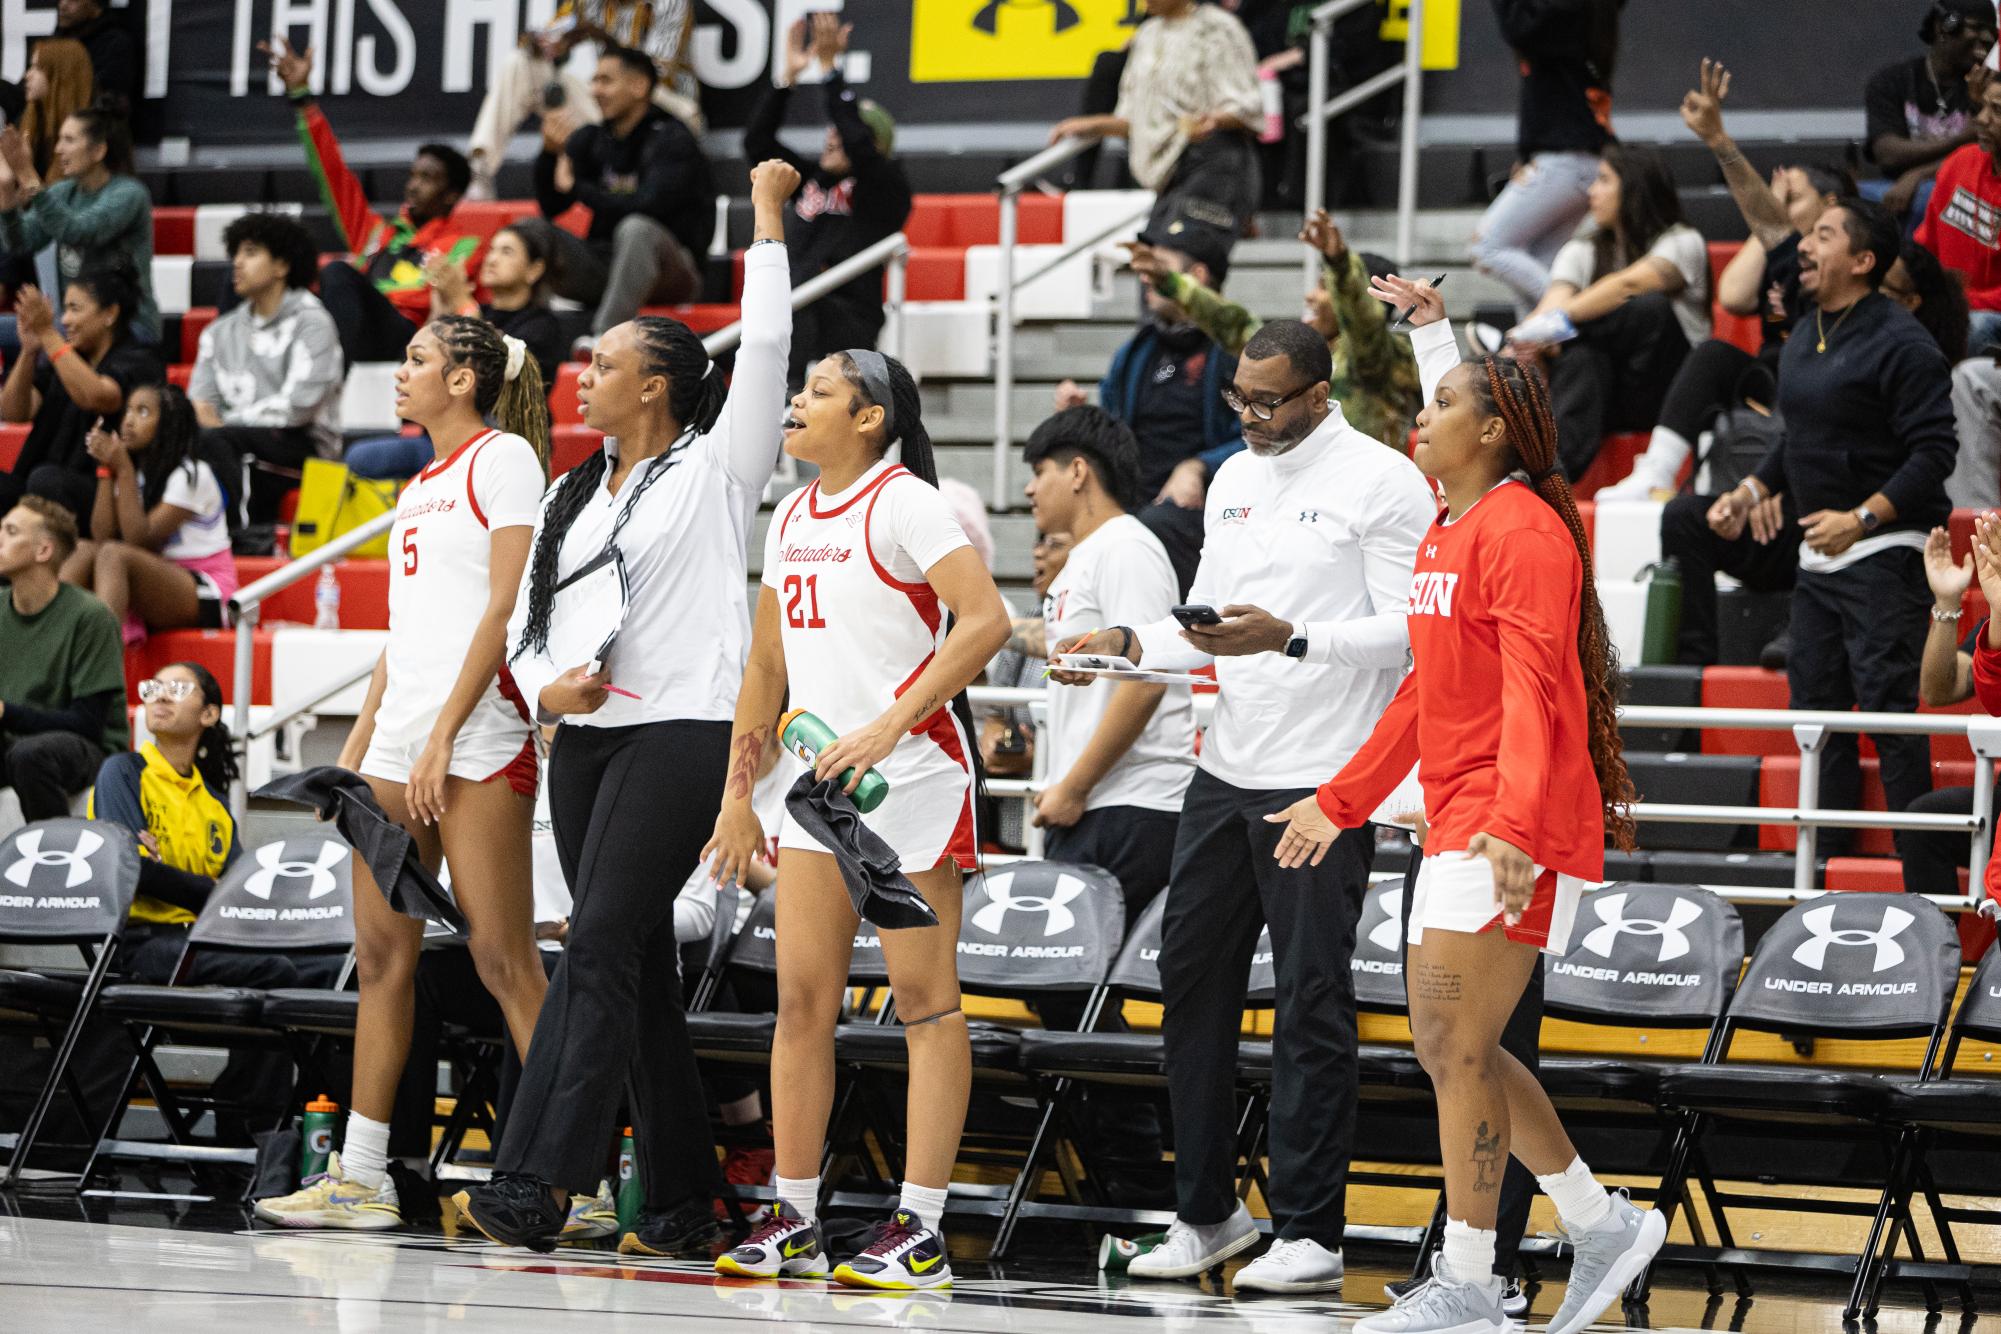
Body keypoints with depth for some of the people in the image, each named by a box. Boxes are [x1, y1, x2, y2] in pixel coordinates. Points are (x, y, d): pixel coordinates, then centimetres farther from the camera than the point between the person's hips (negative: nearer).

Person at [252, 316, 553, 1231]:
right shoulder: (420, 486, 21)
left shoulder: (503, 457, -5)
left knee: (502, 957, -11)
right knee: (381, 955, 6)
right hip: (399, 740, 9)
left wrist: (441, 737, -17)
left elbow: (504, 608, -12)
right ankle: (361, 1180, 9)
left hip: (476, 734, -9)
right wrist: (355, 749, 20)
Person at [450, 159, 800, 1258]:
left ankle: (534, 1187, -21)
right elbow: (526, 617, 19)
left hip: (680, 734, -8)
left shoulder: (714, 469, -1)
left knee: (599, 947, -16)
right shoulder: (572, 495, 19)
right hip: (583, 743, 8)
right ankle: (682, 1202, 10)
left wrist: (767, 215, -3)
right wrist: (544, 684, -3)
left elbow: (765, 349, -9)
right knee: (637, 969, 6)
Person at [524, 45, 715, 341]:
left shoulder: (671, 138, -7)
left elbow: (647, 206, -21)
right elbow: (550, 208, 6)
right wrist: (550, 153, -11)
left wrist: (577, 188, -13)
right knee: (531, 228, -11)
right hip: (603, 267, 6)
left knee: (635, 228, -37)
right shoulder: (590, 139, 10)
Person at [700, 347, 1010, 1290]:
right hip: (817, 785, 8)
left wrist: (888, 726, -23)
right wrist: (740, 795, 18)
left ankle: (921, 1231, -5)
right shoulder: (793, 518, 15)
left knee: (924, 999, -4)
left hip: (910, 776, -8)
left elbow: (985, 619, -20)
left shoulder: (903, 503, -9)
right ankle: (795, 1220, 9)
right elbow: (766, 664, 22)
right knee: (802, 997, 4)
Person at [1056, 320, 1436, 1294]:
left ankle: (1309, 1232, 0)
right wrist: (1127, 645, 4)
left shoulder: (1382, 483, -8)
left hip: (1322, 783, -8)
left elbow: (1410, 628, -14)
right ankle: (1205, 1213, 18)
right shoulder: (1235, 480, 15)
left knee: (1313, 1003, -5)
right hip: (1226, 773, 8)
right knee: (1191, 982, 8)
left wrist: (1288, 639, -24)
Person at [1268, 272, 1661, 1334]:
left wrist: (1515, 824, -34)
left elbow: (1531, 688, -23)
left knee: (1458, 1046, -9)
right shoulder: (1446, 533, 18)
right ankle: (1603, 1225, 21)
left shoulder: (1521, 530, -12)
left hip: (1513, 830, -10)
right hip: (1458, 822, 10)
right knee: (1448, 1045, 11)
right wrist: (1342, 801, 29)